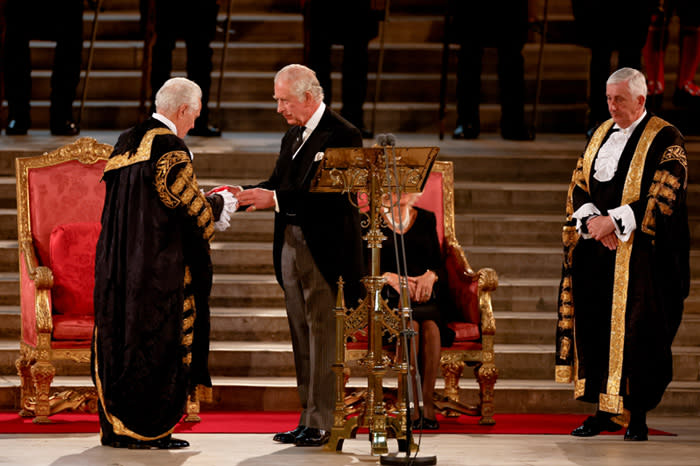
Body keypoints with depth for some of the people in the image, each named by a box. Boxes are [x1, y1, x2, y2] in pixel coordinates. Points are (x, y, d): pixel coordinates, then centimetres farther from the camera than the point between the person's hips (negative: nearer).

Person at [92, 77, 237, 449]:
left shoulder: (126, 142, 12)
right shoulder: (170, 146, -14)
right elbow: (190, 206, -12)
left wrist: (207, 205, 22)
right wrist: (219, 204, 9)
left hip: (118, 261, 8)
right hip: (159, 265, -8)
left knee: (121, 335, 10)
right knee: (155, 339, -2)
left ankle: (115, 425, 14)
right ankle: (146, 430, 1)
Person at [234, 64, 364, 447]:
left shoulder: (342, 135, -12)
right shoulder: (293, 136, 16)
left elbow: (331, 195, -21)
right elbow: (278, 183, 16)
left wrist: (275, 199, -24)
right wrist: (243, 195, -2)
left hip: (323, 249, -9)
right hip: (290, 243, 9)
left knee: (321, 331, -7)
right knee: (301, 334, 11)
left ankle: (321, 423, -4)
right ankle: (308, 419, 17)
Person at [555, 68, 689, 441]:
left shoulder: (664, 140, -5)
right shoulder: (601, 134, 15)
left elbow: (662, 197, -13)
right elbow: (578, 184, 12)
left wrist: (613, 222, -17)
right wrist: (593, 221, -7)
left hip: (638, 254, -6)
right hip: (595, 253, 6)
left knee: (634, 335, -7)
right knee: (594, 326, 3)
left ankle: (636, 415, -2)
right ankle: (605, 410, 9)